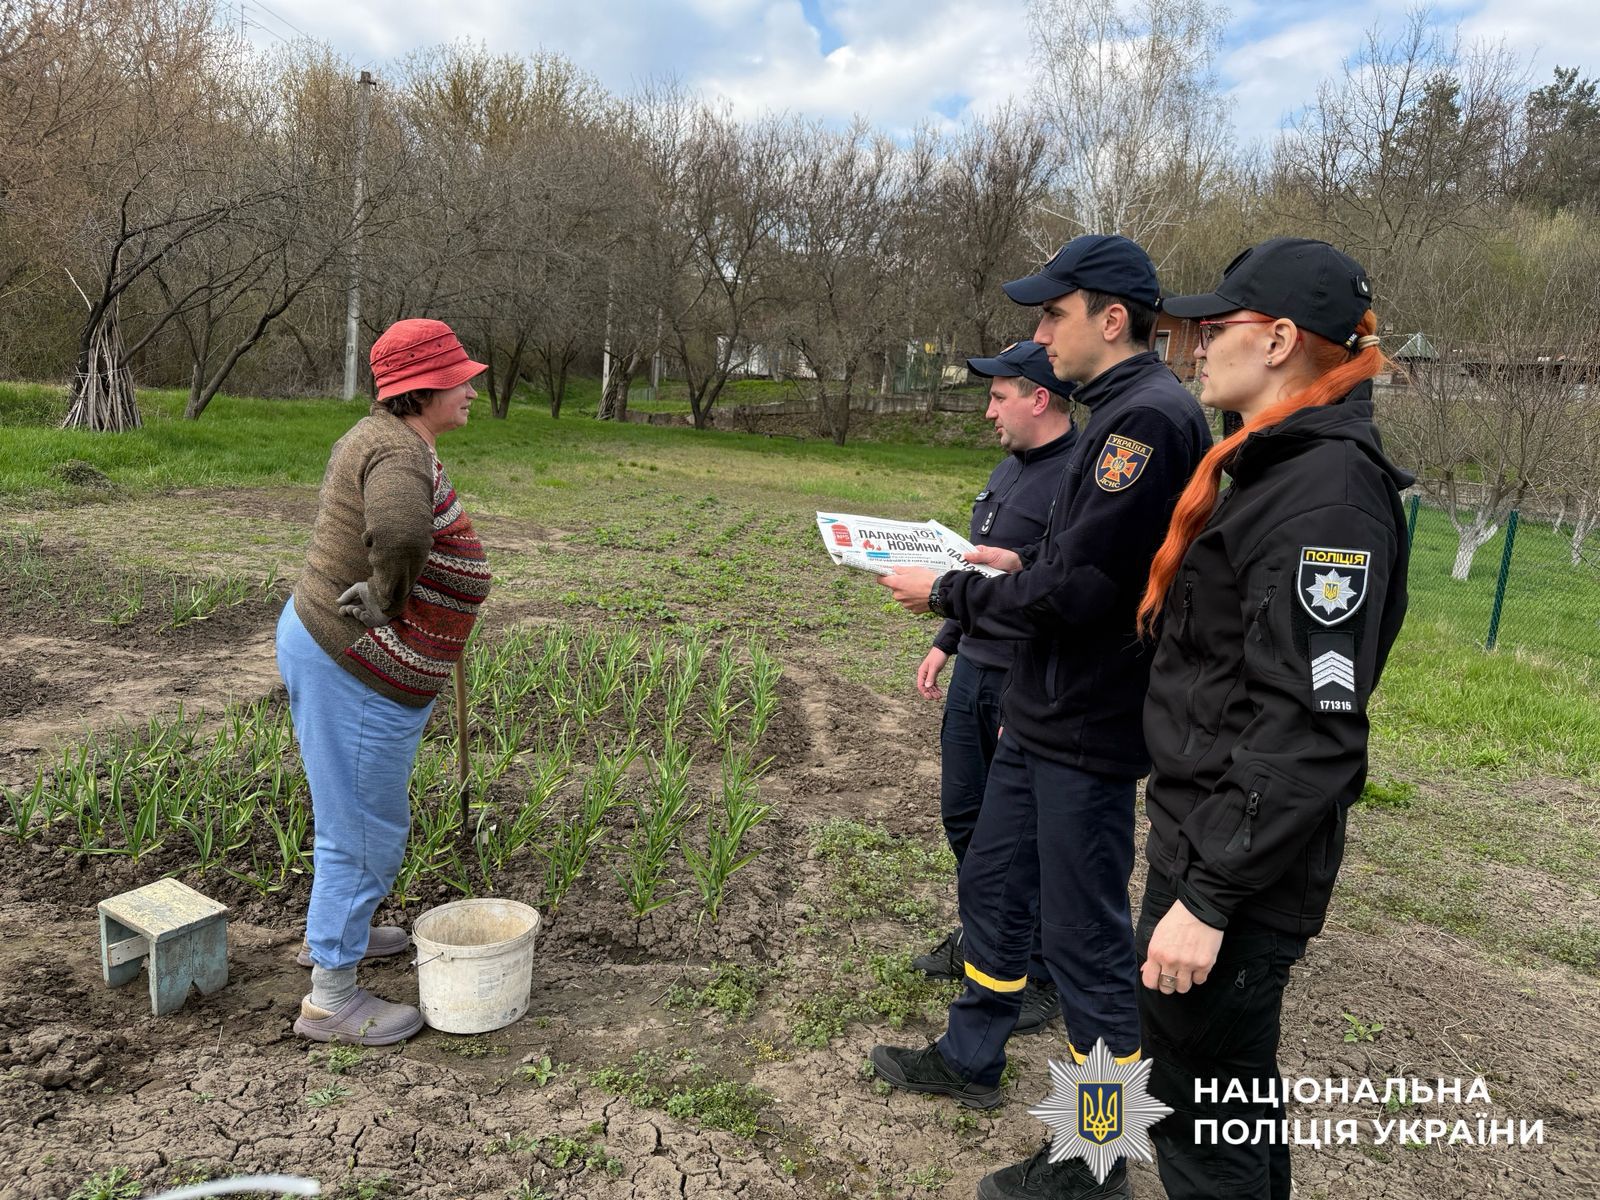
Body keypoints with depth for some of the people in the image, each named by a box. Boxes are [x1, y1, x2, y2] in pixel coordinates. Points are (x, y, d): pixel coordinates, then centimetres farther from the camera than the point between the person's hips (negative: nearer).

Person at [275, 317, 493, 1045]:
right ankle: (331, 997, 16)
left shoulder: (376, 438, 9)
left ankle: (334, 929, 46)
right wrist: (385, 601, -28)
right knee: (363, 828, 2)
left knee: (357, 812, 26)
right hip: (356, 673, -10)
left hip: (321, 644, 10)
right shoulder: (401, 452, -23)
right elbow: (399, 530, -45)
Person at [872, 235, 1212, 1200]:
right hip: (1045, 716, 10)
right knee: (994, 885, 21)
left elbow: (1072, 592, -24)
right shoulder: (1119, 412, 12)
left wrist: (948, 593, -12)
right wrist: (1014, 565, 6)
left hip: (1089, 732, -10)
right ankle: (973, 1059, 41)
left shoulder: (1149, 418, -20)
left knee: (1087, 937, 3)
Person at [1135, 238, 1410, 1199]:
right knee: (1232, 1083, 24)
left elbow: (1307, 728, -25)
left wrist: (1209, 896, -24)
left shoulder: (1327, 494, -21)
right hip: (1210, 824, 10)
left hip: (1243, 855, -10)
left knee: (1199, 1115, 5)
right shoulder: (1276, 467, 11)